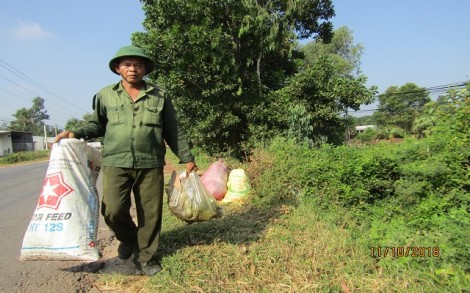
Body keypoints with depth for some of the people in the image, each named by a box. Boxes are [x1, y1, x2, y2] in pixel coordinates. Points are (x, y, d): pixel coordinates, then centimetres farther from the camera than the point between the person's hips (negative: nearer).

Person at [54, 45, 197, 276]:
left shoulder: (160, 97, 7)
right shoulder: (105, 95, 8)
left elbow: (174, 131, 10)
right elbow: (97, 125, 17)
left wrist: (187, 159, 9)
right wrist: (76, 133, -2)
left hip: (150, 164, 0)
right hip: (116, 163, 0)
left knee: (150, 213, 5)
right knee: (113, 211, -9)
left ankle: (145, 257, 25)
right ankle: (129, 238, 25)